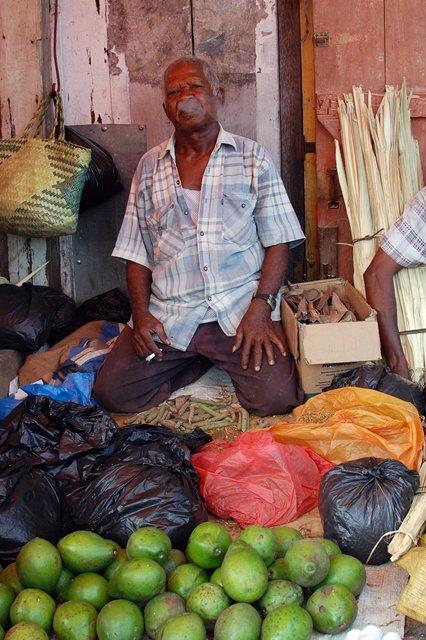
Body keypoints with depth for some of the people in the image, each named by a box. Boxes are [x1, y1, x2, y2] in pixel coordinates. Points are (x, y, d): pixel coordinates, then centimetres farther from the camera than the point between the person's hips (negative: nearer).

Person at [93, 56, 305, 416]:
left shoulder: (252, 158, 6)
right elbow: (136, 252, 13)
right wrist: (141, 313, -3)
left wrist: (260, 307, -13)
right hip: (168, 315, 3)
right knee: (112, 393, -12)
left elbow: (278, 242, 1)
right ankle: (201, 360, 12)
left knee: (277, 398, -21)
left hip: (240, 309, -2)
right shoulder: (150, 167, 13)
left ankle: (232, 359, 12)